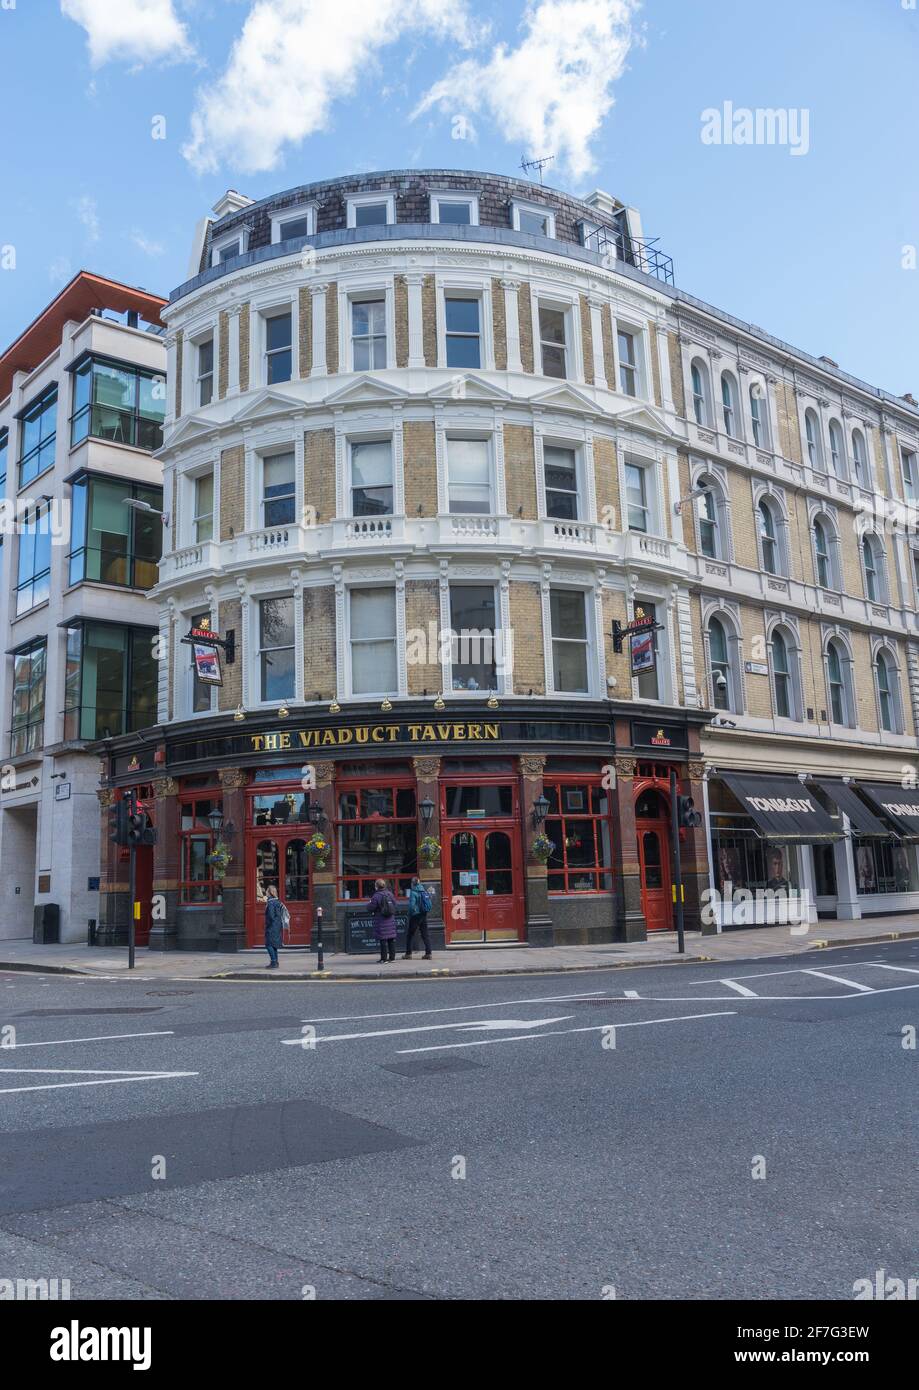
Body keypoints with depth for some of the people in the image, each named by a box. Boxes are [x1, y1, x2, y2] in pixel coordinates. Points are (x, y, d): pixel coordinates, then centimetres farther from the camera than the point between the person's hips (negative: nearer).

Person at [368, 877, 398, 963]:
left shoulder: (376, 896, -15)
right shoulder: (390, 894, 3)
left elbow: (371, 908, -13)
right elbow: (394, 904, 11)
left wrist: (370, 902, 7)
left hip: (380, 920, -5)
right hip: (391, 920, 5)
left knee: (383, 940, -1)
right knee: (391, 939, 10)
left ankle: (384, 958, 0)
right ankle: (392, 957, 14)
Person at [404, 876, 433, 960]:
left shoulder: (413, 892, -13)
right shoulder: (424, 890, 6)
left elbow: (412, 905, -20)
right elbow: (430, 904, 7)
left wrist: (410, 914, -5)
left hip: (416, 915, -6)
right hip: (424, 915, 6)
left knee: (410, 935, 6)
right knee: (425, 934, 8)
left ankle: (408, 954, 9)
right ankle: (428, 953, 4)